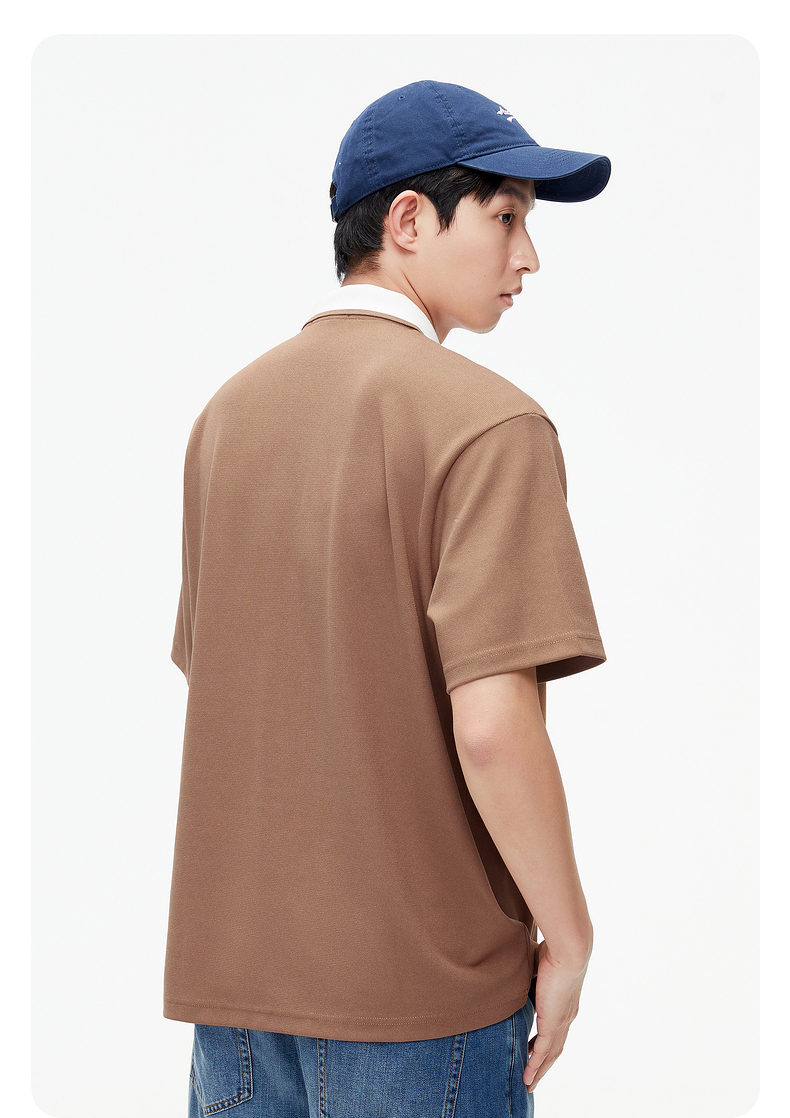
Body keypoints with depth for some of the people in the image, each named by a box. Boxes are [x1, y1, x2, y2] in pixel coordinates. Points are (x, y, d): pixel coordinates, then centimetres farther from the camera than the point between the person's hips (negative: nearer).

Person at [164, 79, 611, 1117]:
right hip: (426, 976, -6)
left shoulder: (228, 410, 7)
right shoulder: (487, 420, -16)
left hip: (233, 958, 6)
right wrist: (568, 936, -10)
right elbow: (491, 724, -24)